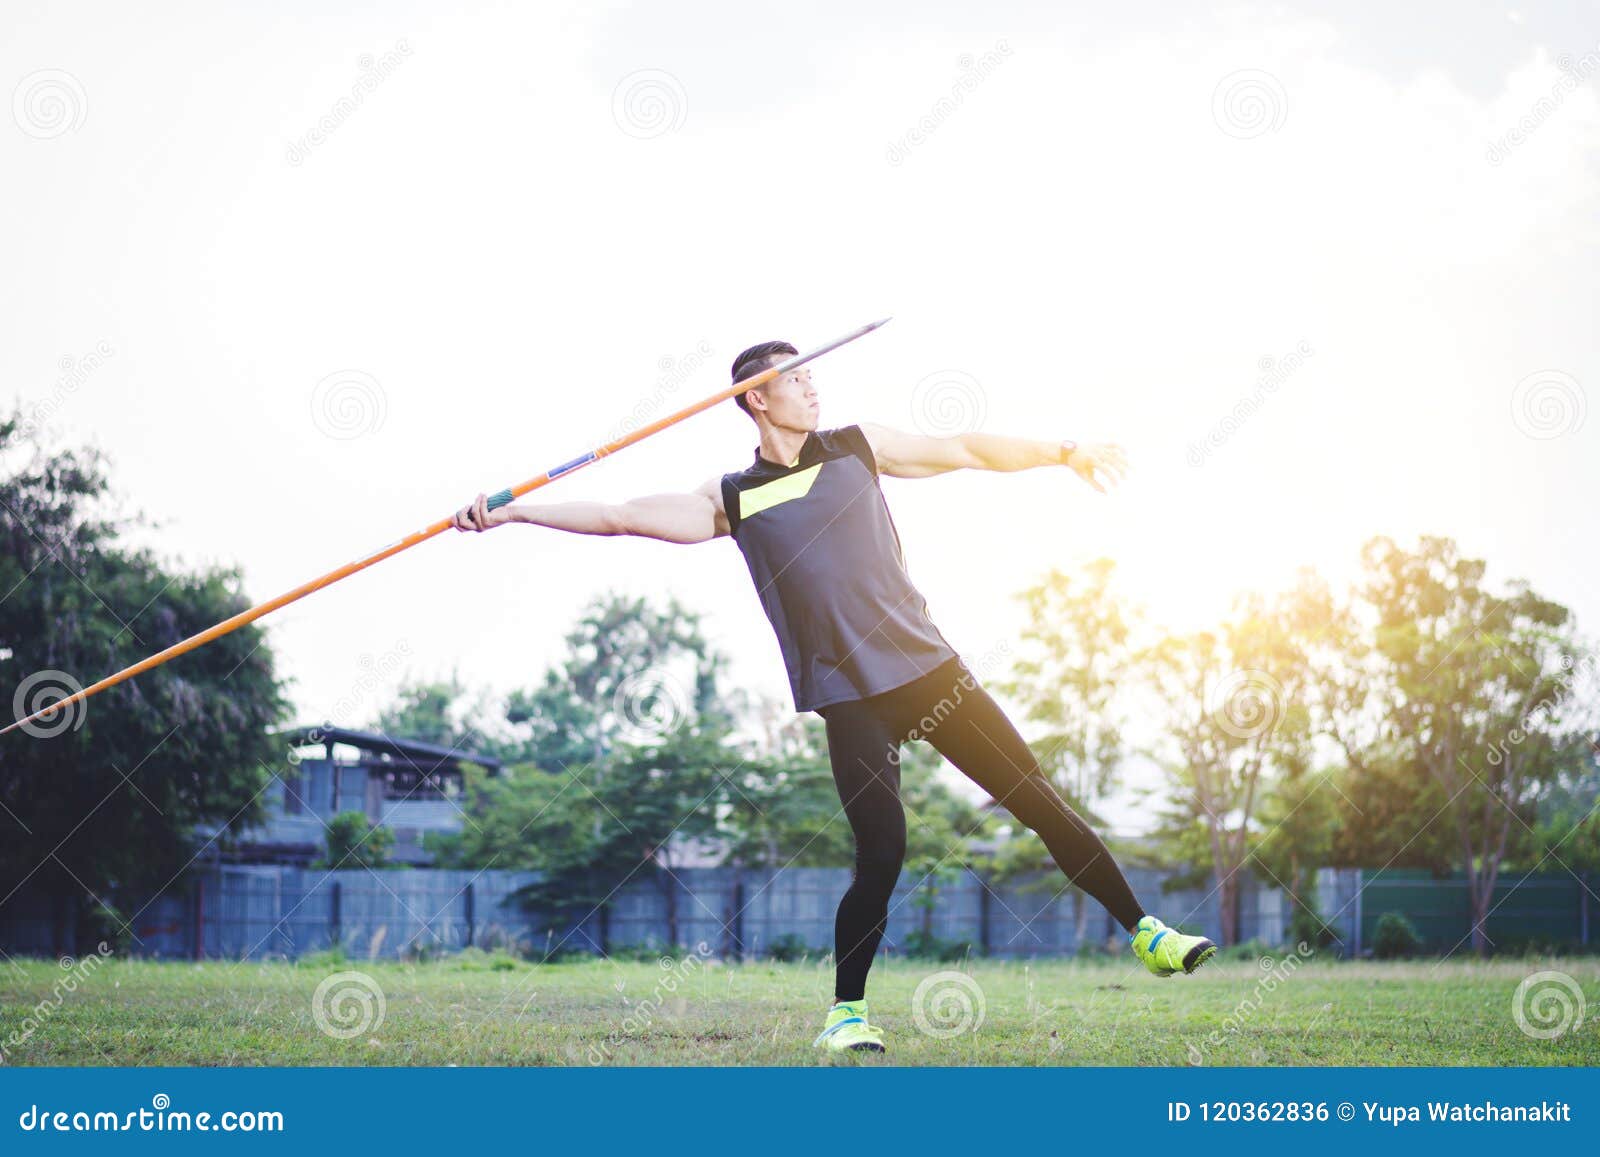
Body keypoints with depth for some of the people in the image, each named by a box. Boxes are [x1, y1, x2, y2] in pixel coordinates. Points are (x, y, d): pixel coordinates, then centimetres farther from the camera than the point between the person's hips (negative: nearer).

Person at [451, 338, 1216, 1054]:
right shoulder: (732, 501, 4)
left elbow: (965, 451, 15)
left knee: (1038, 802, 2)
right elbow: (620, 517, 1)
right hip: (850, 700, -2)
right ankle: (846, 1010, 7)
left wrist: (1064, 454, 13)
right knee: (881, 855, -12)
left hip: (929, 669, 2)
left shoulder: (857, 447, 10)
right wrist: (511, 512, -6)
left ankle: (1144, 934, 15)